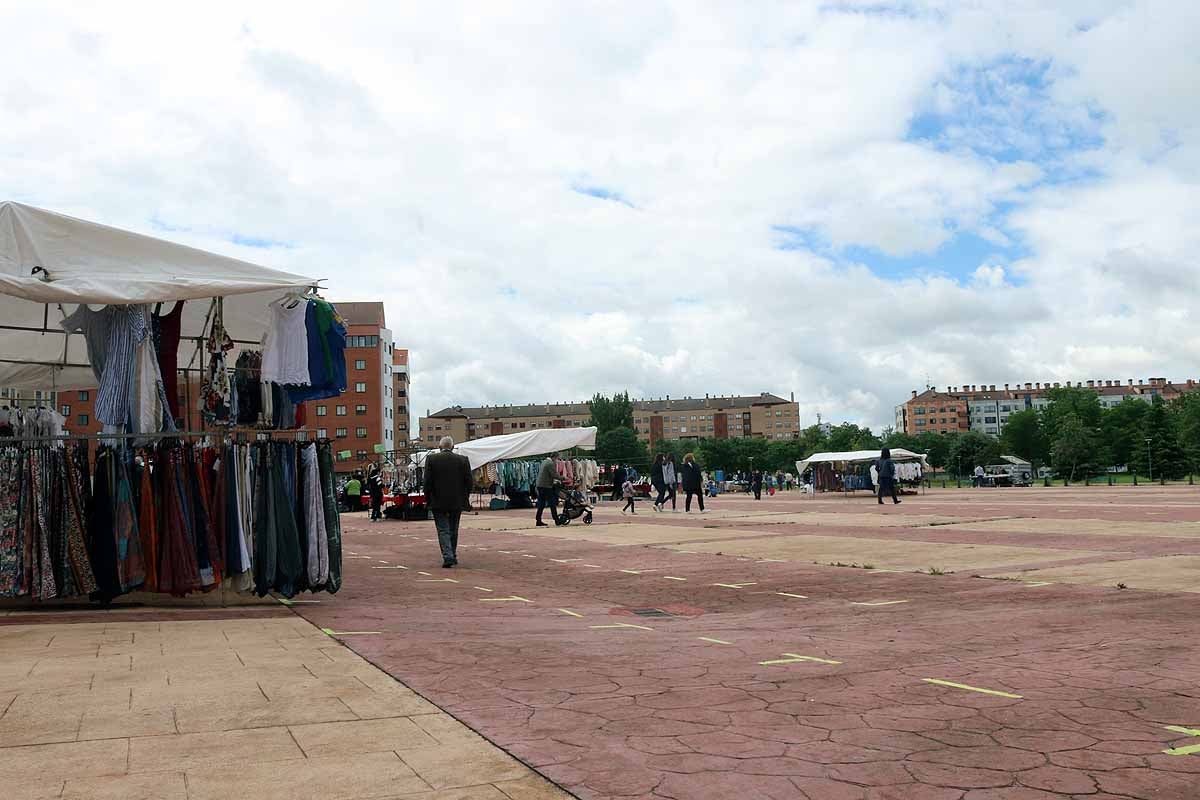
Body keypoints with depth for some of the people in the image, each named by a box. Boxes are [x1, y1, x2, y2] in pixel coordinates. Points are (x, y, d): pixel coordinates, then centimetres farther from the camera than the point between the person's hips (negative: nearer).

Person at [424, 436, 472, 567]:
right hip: (457, 502, 2)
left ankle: (448, 557, -14)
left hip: (438, 502, -2)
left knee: (443, 530, -1)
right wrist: (464, 499, 12)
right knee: (453, 530, 16)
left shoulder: (431, 459, -5)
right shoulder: (463, 460, 0)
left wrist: (428, 499, 4)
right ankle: (453, 556, 25)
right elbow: (468, 481, 1)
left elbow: (427, 481, -6)